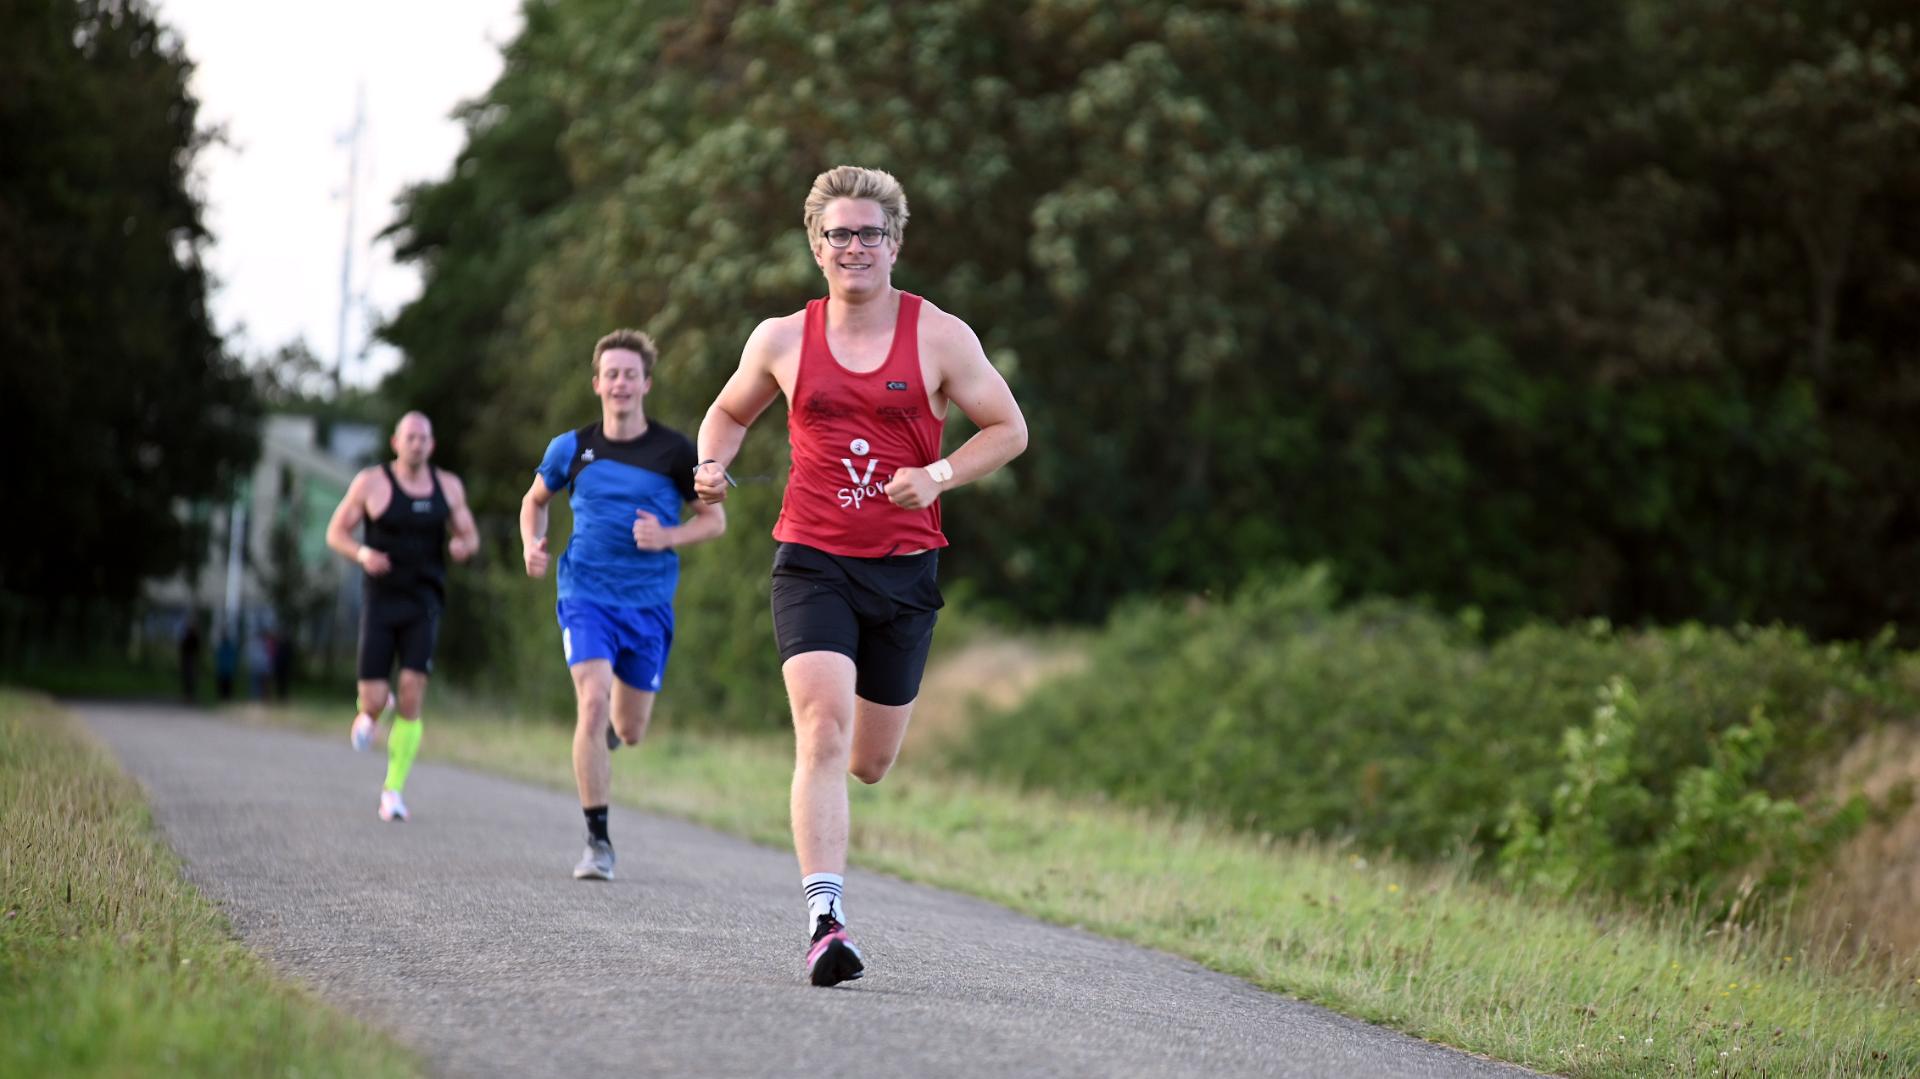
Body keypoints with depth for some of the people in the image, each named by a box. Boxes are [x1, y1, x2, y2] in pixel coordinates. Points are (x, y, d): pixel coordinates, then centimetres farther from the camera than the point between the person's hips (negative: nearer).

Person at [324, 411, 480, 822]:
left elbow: (470, 537, 12)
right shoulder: (371, 482, -5)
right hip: (380, 603, -1)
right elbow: (335, 533, 0)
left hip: (423, 606, 1)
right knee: (374, 702, -7)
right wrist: (363, 554, -21)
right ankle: (373, 709, 34)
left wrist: (463, 546, -14)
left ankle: (393, 790, 0)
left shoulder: (448, 486, 3)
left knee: (411, 700, -12)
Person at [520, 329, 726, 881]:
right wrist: (532, 544, 0)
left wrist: (668, 537, -14)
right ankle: (598, 841, -13)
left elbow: (714, 518, 4)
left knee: (630, 731, 8)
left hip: (648, 602, 1)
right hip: (586, 595, -1)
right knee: (592, 704, -21)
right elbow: (536, 499, 20)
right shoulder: (571, 448, 2)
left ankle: (611, 722, 49)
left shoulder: (675, 451, -3)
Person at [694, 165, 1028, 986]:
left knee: (870, 761, 10)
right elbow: (729, 412, 21)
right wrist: (713, 466, -1)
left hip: (904, 570, 1)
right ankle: (824, 918, -22)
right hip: (811, 562, -1)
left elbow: (1008, 429, 5)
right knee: (824, 728, -20)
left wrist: (937, 475, -11)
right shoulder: (782, 341, 4)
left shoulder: (940, 337, 0)